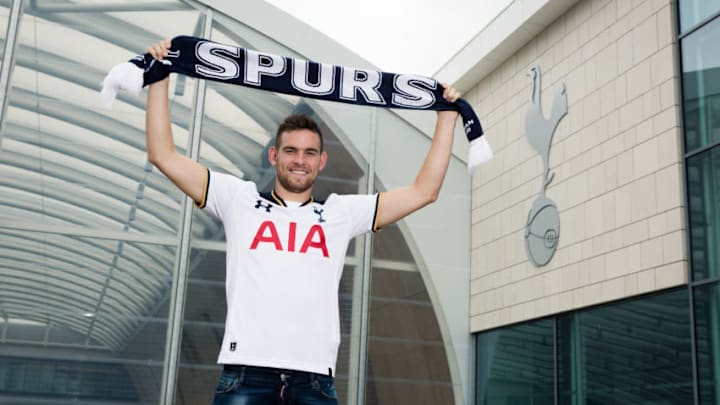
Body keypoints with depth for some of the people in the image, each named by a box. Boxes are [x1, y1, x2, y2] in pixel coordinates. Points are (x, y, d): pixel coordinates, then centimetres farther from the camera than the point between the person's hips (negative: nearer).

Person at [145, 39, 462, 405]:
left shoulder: (341, 213, 19)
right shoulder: (240, 200, 15)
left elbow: (424, 191, 19)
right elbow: (163, 156, 12)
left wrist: (447, 116, 20)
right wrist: (159, 76, 10)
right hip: (247, 370, -1)